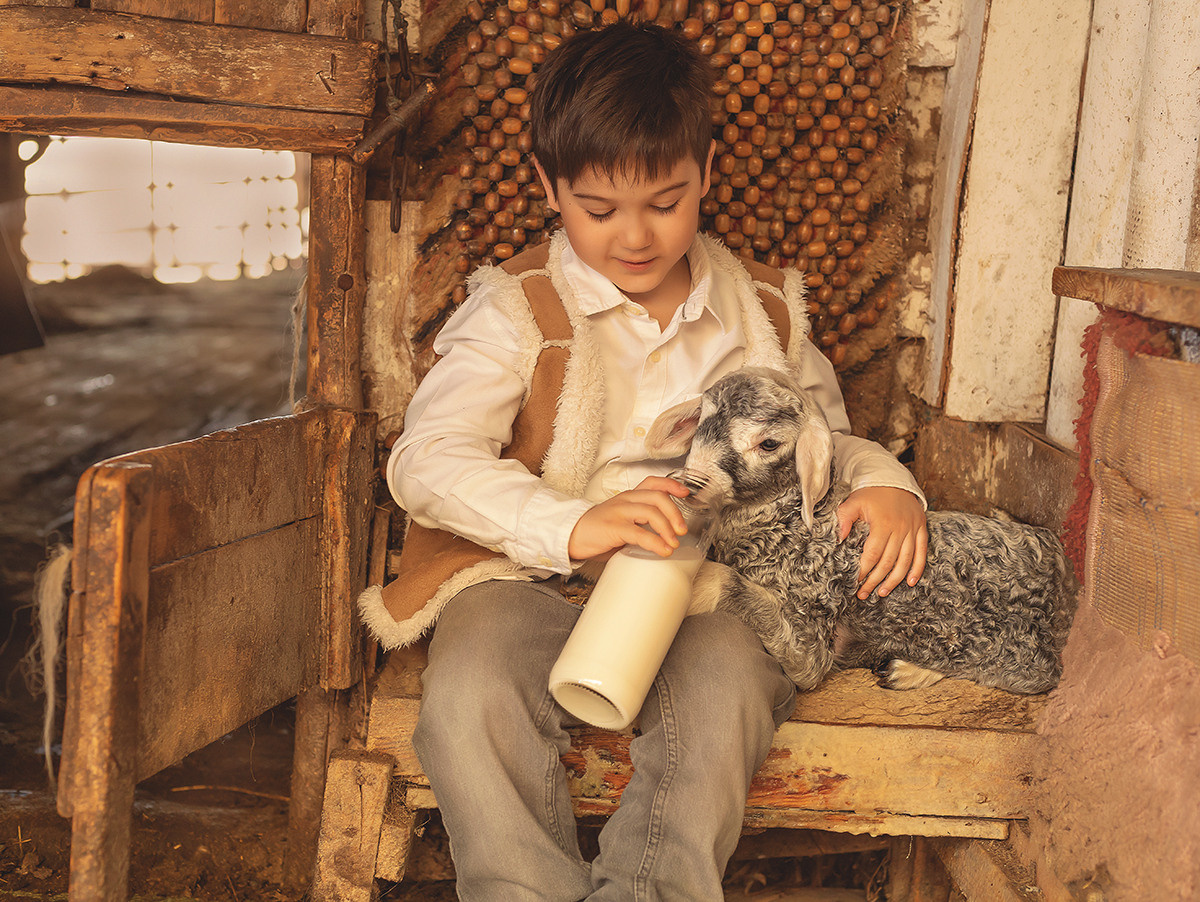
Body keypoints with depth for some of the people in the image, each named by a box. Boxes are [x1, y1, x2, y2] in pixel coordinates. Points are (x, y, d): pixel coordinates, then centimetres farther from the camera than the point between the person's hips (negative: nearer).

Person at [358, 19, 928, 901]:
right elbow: (426, 458, -9)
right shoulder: (516, 308, 3)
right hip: (540, 582, -1)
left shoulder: (763, 310, 14)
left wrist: (885, 482, 1)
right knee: (469, 696, -31)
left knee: (725, 684, -32)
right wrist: (570, 523, -26)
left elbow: (824, 438, 27)